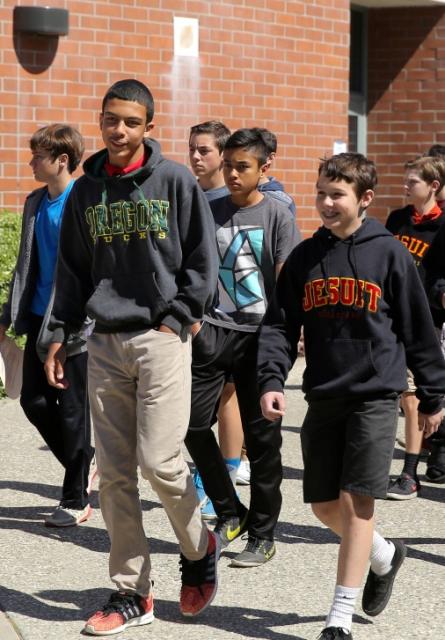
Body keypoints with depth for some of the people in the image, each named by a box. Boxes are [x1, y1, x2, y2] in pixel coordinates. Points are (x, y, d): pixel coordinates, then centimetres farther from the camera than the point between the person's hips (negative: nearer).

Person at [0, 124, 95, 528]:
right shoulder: (35, 203, 11)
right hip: (40, 320, 7)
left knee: (72, 410, 1)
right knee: (34, 400, 8)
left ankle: (76, 501, 12)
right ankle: (84, 462, 29)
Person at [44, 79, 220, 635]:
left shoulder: (175, 182, -1)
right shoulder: (85, 192, 10)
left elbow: (203, 260, 1)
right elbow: (72, 268, 16)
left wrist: (177, 318, -7)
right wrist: (60, 333, 8)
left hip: (161, 338, -4)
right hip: (104, 343, 4)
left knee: (159, 461, -10)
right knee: (114, 471, 3)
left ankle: (199, 549, 18)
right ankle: (131, 593, 11)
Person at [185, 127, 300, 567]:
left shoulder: (276, 214, -1)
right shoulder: (210, 211, 9)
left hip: (258, 334, -3)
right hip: (214, 329, 3)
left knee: (261, 435, 2)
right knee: (193, 421, -5)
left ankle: (262, 535, 13)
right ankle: (229, 513, 15)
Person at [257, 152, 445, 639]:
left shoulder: (389, 253, -3)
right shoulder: (304, 257, 7)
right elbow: (280, 325, 6)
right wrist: (271, 380, -10)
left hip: (375, 395, -4)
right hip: (323, 397, 5)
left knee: (355, 500, -10)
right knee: (324, 504, 8)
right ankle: (384, 556, 37)